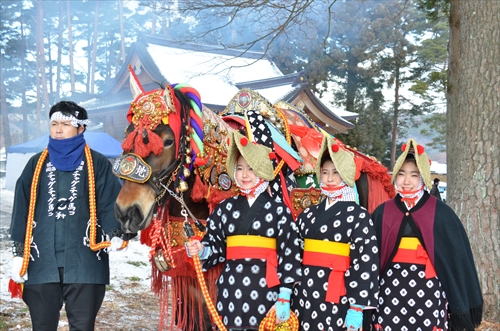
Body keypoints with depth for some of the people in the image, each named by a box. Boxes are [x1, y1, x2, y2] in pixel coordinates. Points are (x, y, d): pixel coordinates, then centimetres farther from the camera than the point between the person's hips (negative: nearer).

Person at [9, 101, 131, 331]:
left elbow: (110, 204, -2)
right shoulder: (36, 164, 12)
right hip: (41, 262, 3)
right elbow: (21, 209, 10)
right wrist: (19, 253, 4)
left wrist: (116, 234, -20)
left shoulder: (97, 164, 4)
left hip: (85, 262, -3)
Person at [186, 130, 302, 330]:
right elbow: (216, 248, 13)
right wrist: (200, 250, -10)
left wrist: (284, 298, -8)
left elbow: (289, 256, -4)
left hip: (266, 291, -3)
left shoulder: (278, 210, -1)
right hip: (231, 291, 3)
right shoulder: (226, 208, 9)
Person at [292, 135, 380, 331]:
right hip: (305, 296, 5)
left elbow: (365, 263, -10)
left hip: (338, 300, -5)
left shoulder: (359, 216, -3)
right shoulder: (308, 215, 13)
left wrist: (357, 308, -16)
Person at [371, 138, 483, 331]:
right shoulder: (382, 213, 7)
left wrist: (462, 306, -1)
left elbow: (457, 256, 1)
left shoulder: (441, 213, 1)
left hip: (428, 289, -2)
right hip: (390, 288, 2)